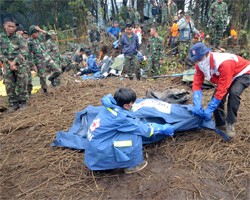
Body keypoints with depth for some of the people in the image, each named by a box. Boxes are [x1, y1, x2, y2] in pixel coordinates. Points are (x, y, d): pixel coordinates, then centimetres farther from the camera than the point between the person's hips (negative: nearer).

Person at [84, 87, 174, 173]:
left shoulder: (109, 107, 1)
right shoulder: (119, 117, -22)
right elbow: (141, 128, -12)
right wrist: (162, 128, 2)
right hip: (99, 155, -8)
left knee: (131, 130, 10)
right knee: (134, 136, -14)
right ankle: (133, 165, 5)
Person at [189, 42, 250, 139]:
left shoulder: (223, 63, -42)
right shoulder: (200, 64, -21)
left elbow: (222, 89, -39)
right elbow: (197, 84, -22)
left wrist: (209, 109, -38)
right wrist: (197, 105, -35)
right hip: (227, 75, 7)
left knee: (234, 93, -31)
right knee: (217, 97, -8)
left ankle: (230, 124, -16)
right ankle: (221, 124, 11)